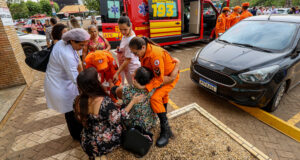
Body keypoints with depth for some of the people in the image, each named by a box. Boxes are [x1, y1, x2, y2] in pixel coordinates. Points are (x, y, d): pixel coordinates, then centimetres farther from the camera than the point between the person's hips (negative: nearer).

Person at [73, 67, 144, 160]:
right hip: (105, 144, -4)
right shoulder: (104, 101, -32)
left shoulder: (78, 101, -13)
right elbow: (117, 120, -19)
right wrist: (133, 102, -11)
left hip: (87, 145, 5)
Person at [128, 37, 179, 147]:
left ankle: (165, 130, -9)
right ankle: (164, 114, 59)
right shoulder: (143, 51, -11)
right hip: (159, 74, 10)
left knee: (155, 98, -23)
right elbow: (144, 67, 3)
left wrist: (145, 87, -36)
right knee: (162, 94, 29)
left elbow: (159, 79, -34)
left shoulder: (155, 55, -38)